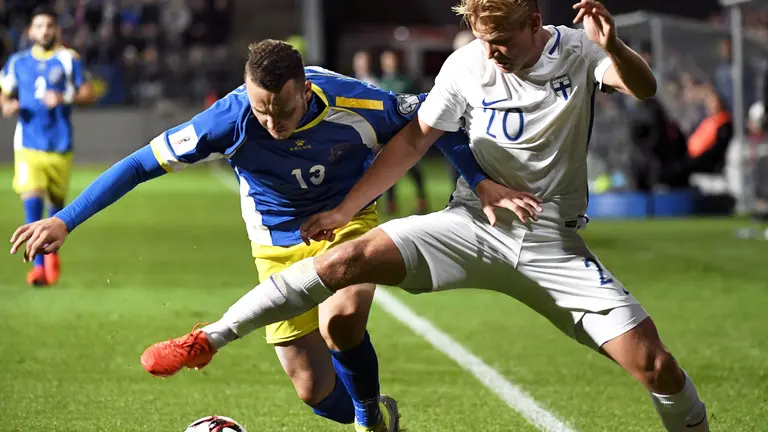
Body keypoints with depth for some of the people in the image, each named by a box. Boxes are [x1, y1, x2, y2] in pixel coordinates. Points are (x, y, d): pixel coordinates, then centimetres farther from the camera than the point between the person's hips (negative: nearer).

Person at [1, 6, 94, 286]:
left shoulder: (68, 60, 1)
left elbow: (88, 94, -1)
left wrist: (65, 98, -19)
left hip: (60, 145, 0)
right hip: (28, 144, 0)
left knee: (56, 201, 11)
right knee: (31, 201, -16)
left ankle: (51, 248, 39)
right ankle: (38, 265, -15)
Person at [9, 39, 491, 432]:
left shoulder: (351, 103, -30)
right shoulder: (231, 120, -30)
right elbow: (142, 164, -22)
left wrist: (483, 183, -21)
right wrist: (64, 221, -25)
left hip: (348, 220, -1)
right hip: (280, 244, 1)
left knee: (342, 318, -33)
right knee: (315, 390, -3)